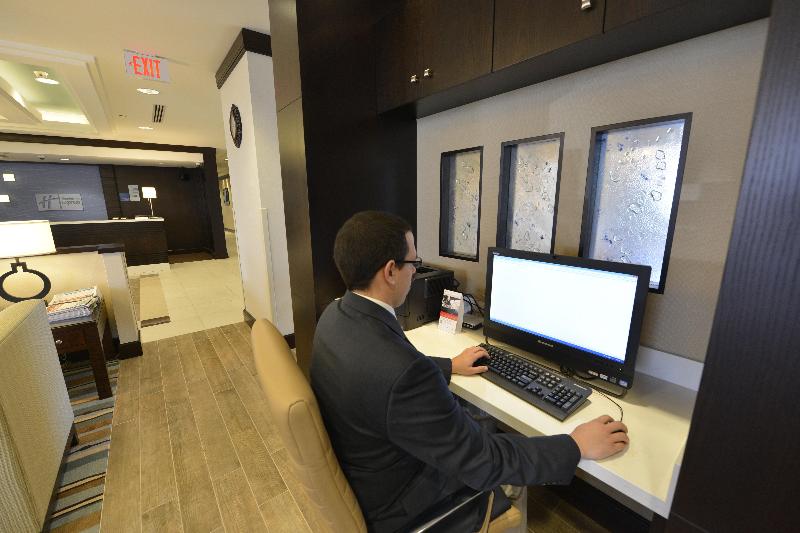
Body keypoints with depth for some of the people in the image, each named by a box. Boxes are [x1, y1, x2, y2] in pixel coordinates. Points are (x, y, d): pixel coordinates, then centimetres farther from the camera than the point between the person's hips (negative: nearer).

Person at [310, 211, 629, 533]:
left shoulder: (335, 315, -11)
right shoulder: (402, 372, -40)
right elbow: (479, 461, -27)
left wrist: (450, 366, 13)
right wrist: (576, 447, -14)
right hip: (390, 505, -6)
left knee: (480, 421, 20)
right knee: (509, 488, 17)